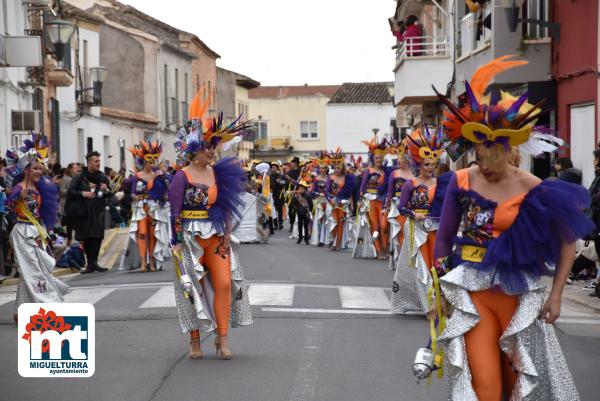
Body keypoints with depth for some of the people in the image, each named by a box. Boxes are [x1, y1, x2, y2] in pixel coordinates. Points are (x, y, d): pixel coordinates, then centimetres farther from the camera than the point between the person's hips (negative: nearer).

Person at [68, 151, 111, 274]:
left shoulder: (102, 178, 10)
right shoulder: (79, 177, 1)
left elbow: (110, 195, 18)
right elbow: (70, 191, -3)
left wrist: (106, 191, -4)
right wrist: (83, 193, -16)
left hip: (98, 212, 1)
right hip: (83, 212, -1)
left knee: (97, 236, -11)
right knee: (86, 238, 3)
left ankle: (92, 263, -10)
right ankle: (91, 263, 11)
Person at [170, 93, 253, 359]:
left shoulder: (218, 173, 6)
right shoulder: (182, 176, -8)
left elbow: (226, 207, 9)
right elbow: (174, 211, -8)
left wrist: (227, 236, 1)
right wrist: (177, 243, -11)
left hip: (216, 236, 4)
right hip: (190, 238, -4)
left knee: (224, 283, -6)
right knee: (194, 287, 4)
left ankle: (222, 338, 0)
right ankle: (195, 340, 14)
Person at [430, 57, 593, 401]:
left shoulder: (533, 190, -9)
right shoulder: (461, 183, -4)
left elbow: (567, 243, 1)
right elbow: (444, 238, 8)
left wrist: (555, 295, -3)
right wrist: (440, 290, 8)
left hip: (518, 294, 0)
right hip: (472, 293, 0)